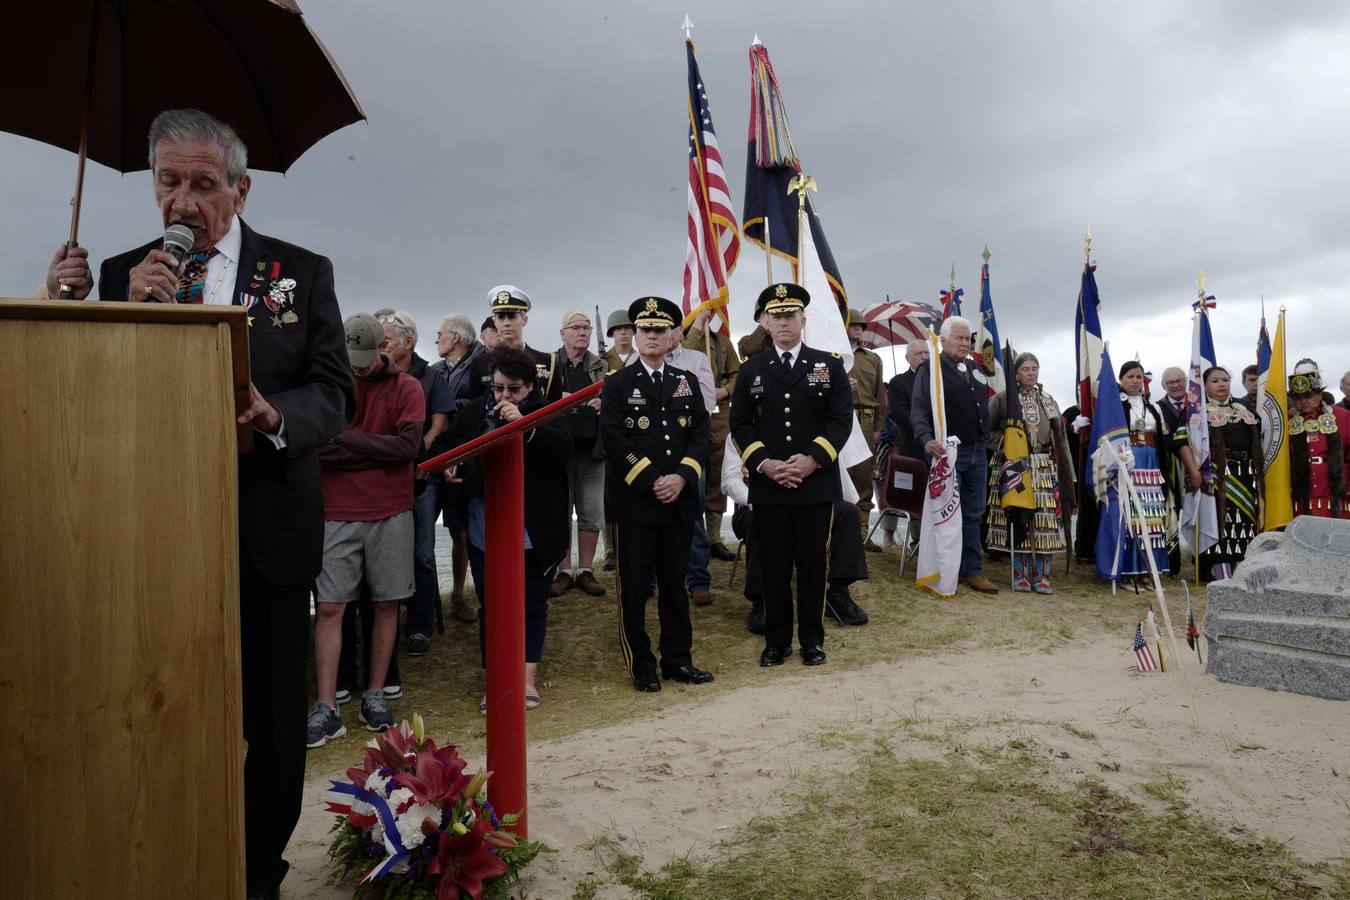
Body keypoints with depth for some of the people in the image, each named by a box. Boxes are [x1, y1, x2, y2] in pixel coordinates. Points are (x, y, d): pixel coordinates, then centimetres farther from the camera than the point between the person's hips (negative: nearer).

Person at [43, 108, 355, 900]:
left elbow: (335, 393, -2)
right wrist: (136, 312, -12)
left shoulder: (302, 272, 2)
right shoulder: (124, 273, 7)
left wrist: (275, 414, -22)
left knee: (269, 716, 9)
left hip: (266, 530, -1)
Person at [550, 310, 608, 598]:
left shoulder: (601, 367, 11)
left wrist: (605, 405, -12)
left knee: (592, 514, 3)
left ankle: (585, 571, 14)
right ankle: (564, 572, 15)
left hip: (592, 450, 2)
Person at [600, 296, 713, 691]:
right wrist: (651, 482, -15)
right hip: (634, 501, -3)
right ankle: (641, 666, 15)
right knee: (635, 588, 3)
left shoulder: (686, 381, 12)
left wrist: (681, 477, -10)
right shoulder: (617, 384, 0)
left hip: (680, 500, 4)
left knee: (675, 585, 12)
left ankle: (678, 660, 22)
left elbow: (700, 434, 6)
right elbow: (614, 440, -10)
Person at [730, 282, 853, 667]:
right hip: (767, 485, 1)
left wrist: (812, 460, -14)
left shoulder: (830, 365, 6)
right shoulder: (751, 370, 9)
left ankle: (812, 639, 20)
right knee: (774, 566, 6)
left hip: (817, 483, -1)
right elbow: (740, 425, 5)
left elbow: (842, 420, -1)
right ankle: (776, 640, 18)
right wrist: (764, 463, -11)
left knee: (813, 564, 6)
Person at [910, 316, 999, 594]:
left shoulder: (975, 369, 16)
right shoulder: (930, 369, -5)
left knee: (974, 514, 10)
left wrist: (987, 437, 12)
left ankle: (973, 571, 18)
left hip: (978, 451, 7)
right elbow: (918, 410, -14)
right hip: (948, 451, -6)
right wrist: (927, 440, -29)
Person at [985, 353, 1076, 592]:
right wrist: (1006, 448, -12)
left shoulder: (1048, 400, 14)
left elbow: (1060, 437, 13)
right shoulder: (1002, 399, 1)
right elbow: (989, 430, 1)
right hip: (1014, 465, -3)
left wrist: (1065, 471, 8)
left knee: (1045, 519, -2)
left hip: (1045, 468, 3)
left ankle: (1041, 575, 7)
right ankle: (1020, 574, 8)